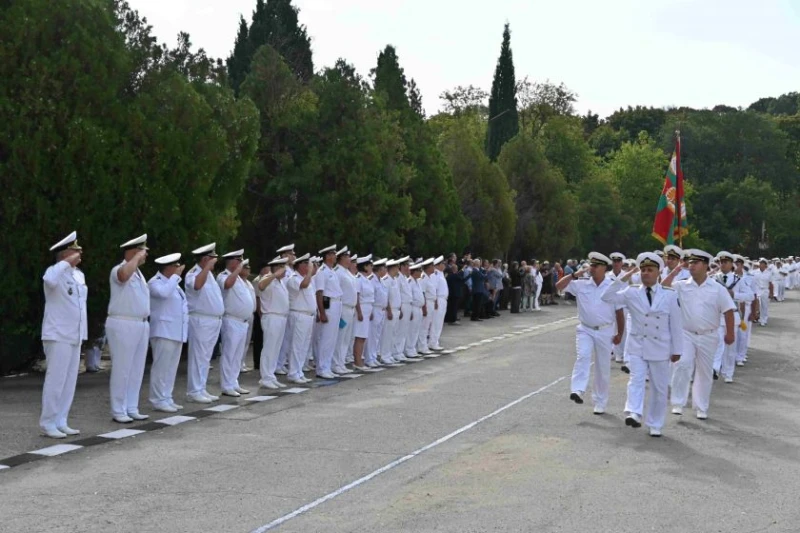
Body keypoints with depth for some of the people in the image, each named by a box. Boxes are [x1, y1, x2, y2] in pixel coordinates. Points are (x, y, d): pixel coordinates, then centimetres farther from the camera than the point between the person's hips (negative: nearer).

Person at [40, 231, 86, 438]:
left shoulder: (79, 275, 13)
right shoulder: (54, 271, -11)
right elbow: (49, 280, -38)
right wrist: (67, 262, -27)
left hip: (75, 336, 8)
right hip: (58, 336, -8)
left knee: (69, 381, 8)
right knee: (56, 380, -7)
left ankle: (60, 422, 14)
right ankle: (47, 424, 0)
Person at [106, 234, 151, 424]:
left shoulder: (138, 273, 18)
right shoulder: (119, 270, -10)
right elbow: (124, 275, -37)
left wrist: (145, 323, 19)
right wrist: (137, 258, -22)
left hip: (141, 325, 9)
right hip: (123, 325, -9)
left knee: (137, 369, 10)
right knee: (122, 369, -4)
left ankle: (132, 409, 16)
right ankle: (118, 411, 2)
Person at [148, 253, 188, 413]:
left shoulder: (172, 283, 20)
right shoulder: (155, 282, -8)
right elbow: (164, 293, -30)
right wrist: (176, 276, -20)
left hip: (176, 332, 9)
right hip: (164, 332, -9)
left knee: (171, 368, 11)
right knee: (161, 367, -8)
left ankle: (167, 399, 16)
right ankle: (158, 400, -5)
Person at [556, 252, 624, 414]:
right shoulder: (581, 285, -2)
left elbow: (619, 312, 2)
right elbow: (559, 286, -8)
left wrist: (620, 333, 4)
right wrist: (575, 275, -14)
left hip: (605, 331, 0)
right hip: (585, 330, 0)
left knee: (603, 368, 7)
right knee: (583, 356, -26)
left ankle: (600, 403, 19)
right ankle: (577, 390, -33)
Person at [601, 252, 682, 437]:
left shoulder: (670, 295, -2)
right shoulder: (631, 293, -1)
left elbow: (676, 323, 1)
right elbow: (607, 297, -12)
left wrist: (677, 349, 1)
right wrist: (623, 279, -16)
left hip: (660, 348, 1)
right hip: (637, 346, 0)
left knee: (659, 388, 8)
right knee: (636, 379, -20)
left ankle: (655, 425, 19)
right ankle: (633, 413, -33)